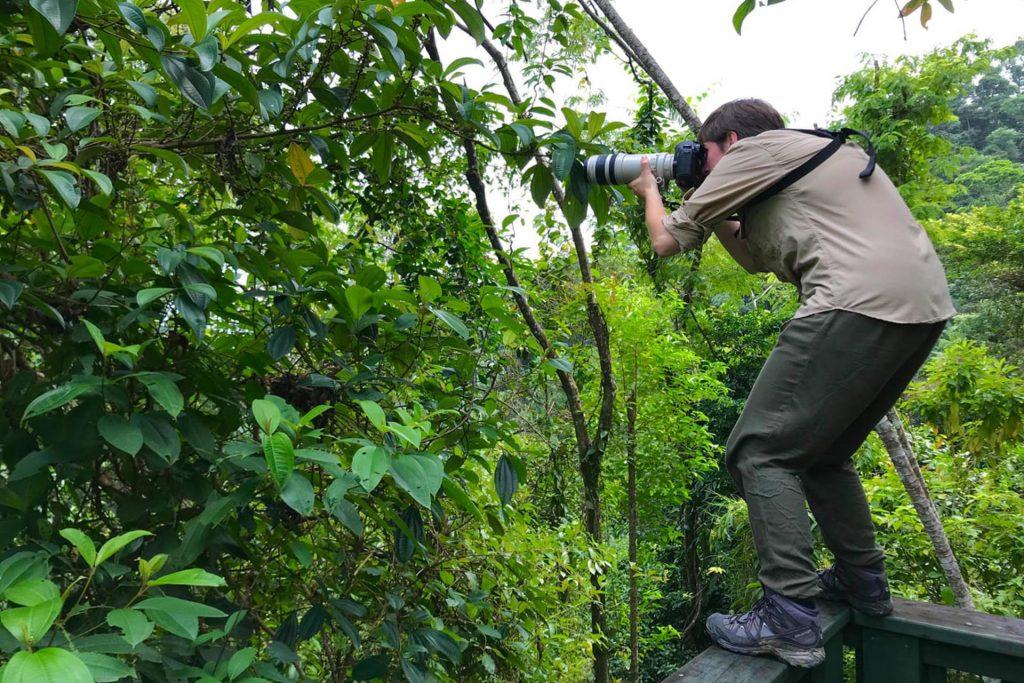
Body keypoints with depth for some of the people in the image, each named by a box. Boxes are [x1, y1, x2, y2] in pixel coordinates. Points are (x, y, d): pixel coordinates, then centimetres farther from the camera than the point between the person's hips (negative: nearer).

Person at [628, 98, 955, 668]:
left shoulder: (753, 150, 5)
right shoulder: (821, 152, 31)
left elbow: (667, 240, 6)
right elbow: (759, 257, 35)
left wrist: (650, 189, 25)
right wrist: (714, 211, 32)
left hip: (859, 304, -10)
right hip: (926, 304, 10)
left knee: (761, 451, -4)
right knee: (822, 449, 23)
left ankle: (791, 622, -7)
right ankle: (863, 582, 32)